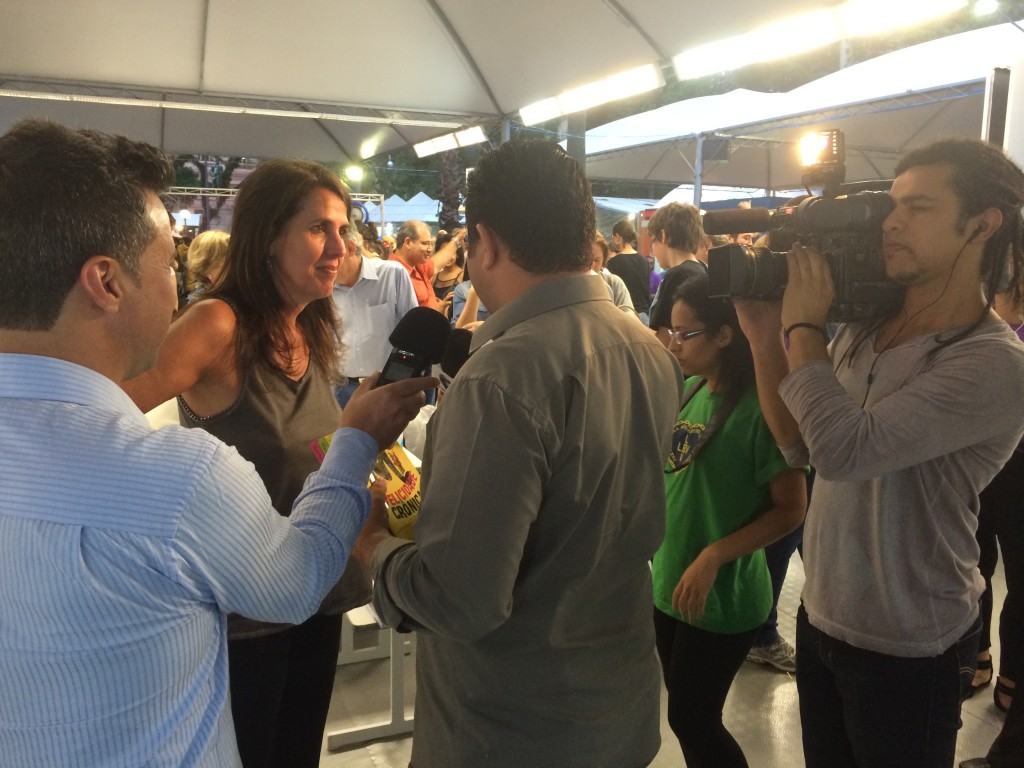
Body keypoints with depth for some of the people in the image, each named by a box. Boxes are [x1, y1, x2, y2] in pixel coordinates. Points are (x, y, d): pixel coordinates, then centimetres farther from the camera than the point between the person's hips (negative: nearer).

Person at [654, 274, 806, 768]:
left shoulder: (760, 406, -20)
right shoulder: (689, 390, 2)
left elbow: (791, 509, -18)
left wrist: (713, 557, -24)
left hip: (721, 597, -7)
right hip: (669, 583, 7)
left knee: (691, 721, 7)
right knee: (688, 716, 20)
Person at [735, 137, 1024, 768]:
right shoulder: (865, 328, 1)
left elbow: (843, 448, -33)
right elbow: (799, 445, 5)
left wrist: (804, 324, -20)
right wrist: (766, 338, -8)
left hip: (907, 650, -6)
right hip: (819, 616, 7)